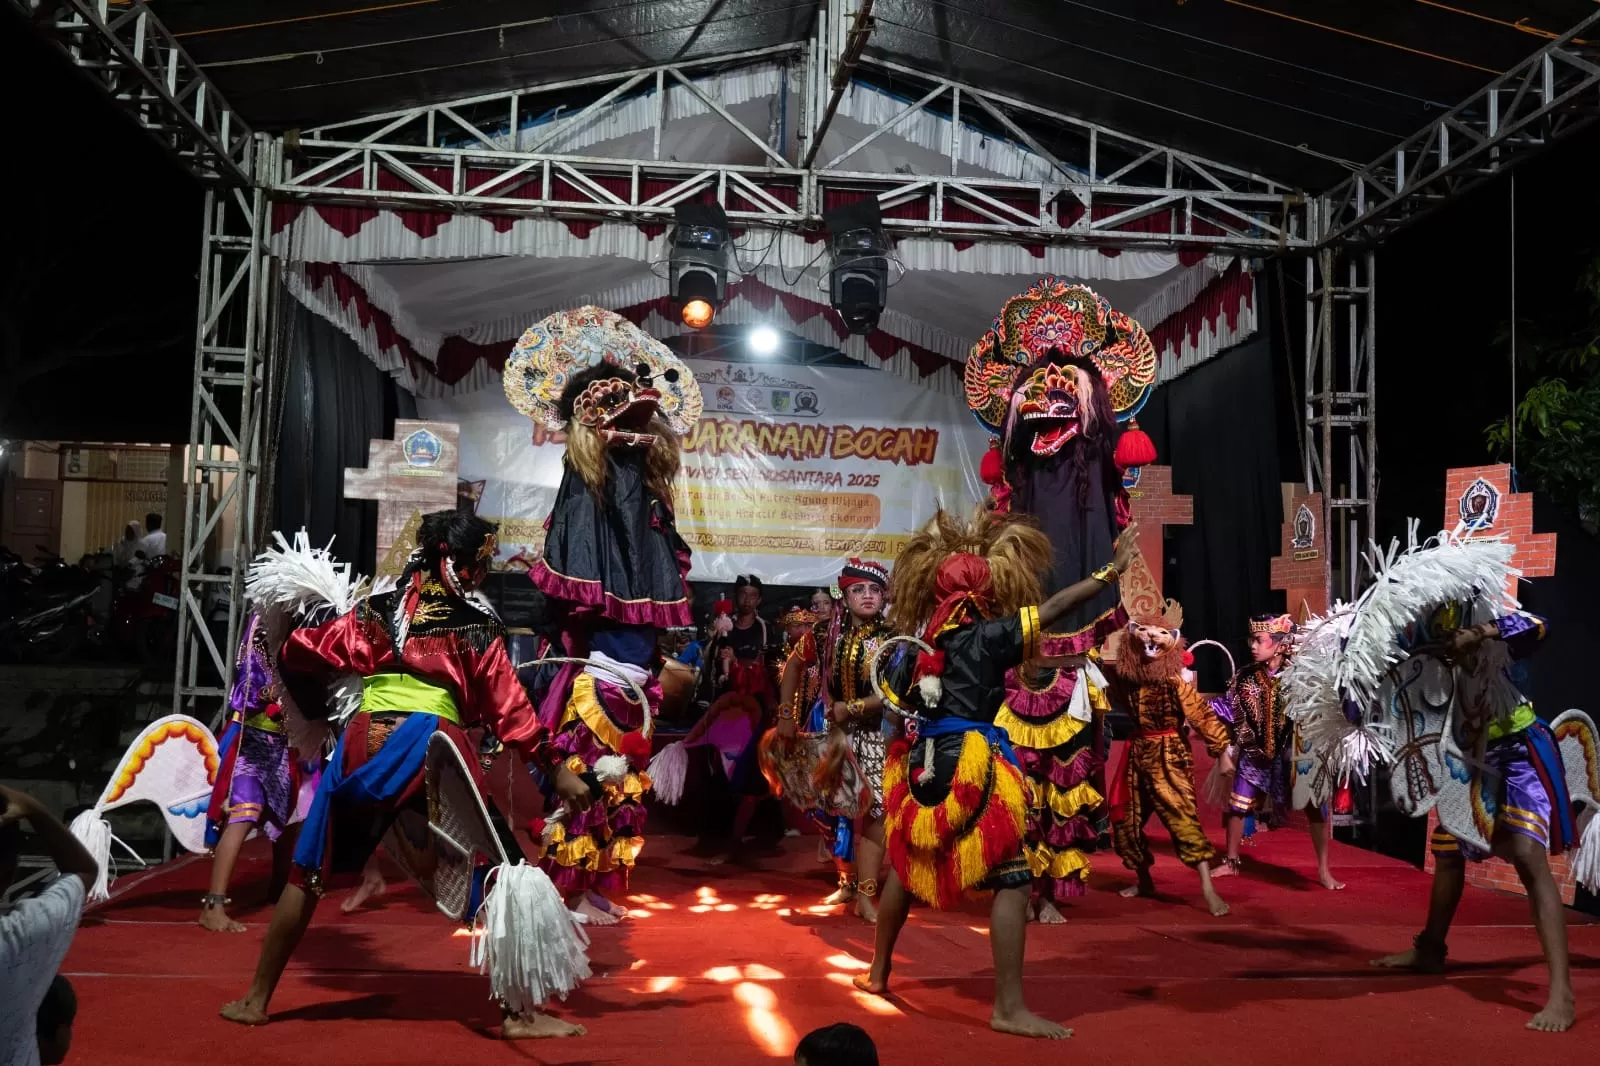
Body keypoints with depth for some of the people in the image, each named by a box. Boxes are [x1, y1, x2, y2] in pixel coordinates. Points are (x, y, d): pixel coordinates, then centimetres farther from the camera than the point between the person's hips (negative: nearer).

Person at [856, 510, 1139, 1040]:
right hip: (972, 769, -7)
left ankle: (878, 972, 40)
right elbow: (1053, 609, -9)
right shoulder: (988, 637, -7)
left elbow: (889, 705, 15)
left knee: (906, 867, 25)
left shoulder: (917, 645, 7)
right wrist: (1111, 570, -4)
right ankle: (1009, 1007, -2)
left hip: (921, 767, 7)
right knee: (1013, 880, -1)